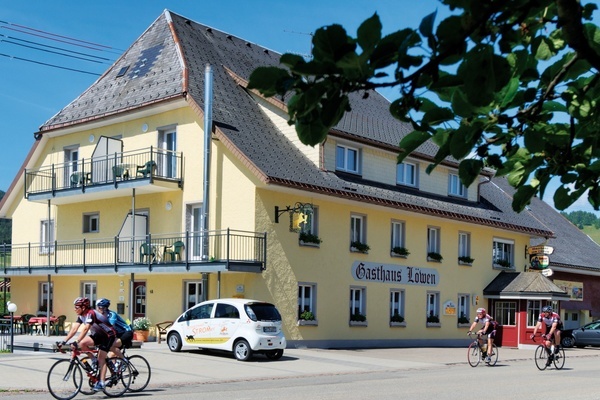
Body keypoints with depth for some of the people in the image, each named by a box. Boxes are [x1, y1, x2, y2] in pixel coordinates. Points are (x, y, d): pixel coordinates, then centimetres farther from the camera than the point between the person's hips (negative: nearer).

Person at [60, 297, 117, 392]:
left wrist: (76, 342, -44)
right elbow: (74, 329, -6)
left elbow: (85, 329, -38)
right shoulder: (81, 315, -2)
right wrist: (64, 341, -14)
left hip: (108, 335, -8)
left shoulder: (90, 313, -27)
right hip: (98, 334, 8)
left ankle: (101, 382, -12)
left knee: (101, 357, -14)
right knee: (82, 344, -15)